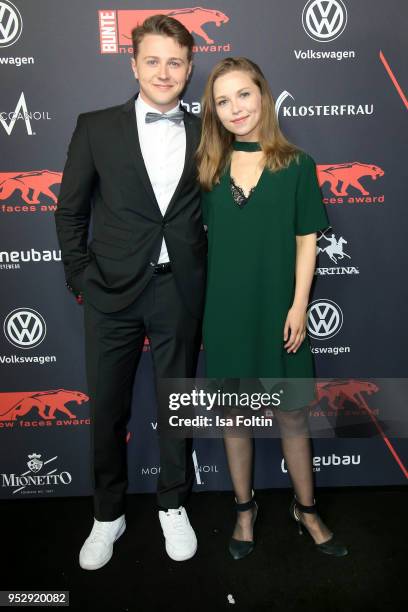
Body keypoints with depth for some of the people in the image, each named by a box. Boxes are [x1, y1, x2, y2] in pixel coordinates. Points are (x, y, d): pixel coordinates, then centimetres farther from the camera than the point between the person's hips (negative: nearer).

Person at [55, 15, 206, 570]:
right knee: (107, 410, 9)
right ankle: (108, 515, 32)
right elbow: (70, 211, 5)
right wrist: (82, 277, -1)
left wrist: (204, 276, 3)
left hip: (180, 293, 1)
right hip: (114, 292, 0)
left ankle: (174, 506, 35)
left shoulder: (204, 134, 6)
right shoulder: (97, 127, 2)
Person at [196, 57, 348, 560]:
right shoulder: (208, 167, 4)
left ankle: (306, 509, 32)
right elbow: (198, 241, 5)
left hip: (276, 310, -1)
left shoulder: (296, 165, -1)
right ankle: (244, 508, 33)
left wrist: (298, 306, -8)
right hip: (224, 310, 2)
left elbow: (306, 241, -1)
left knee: (292, 414, 9)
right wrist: (196, 312, 3)